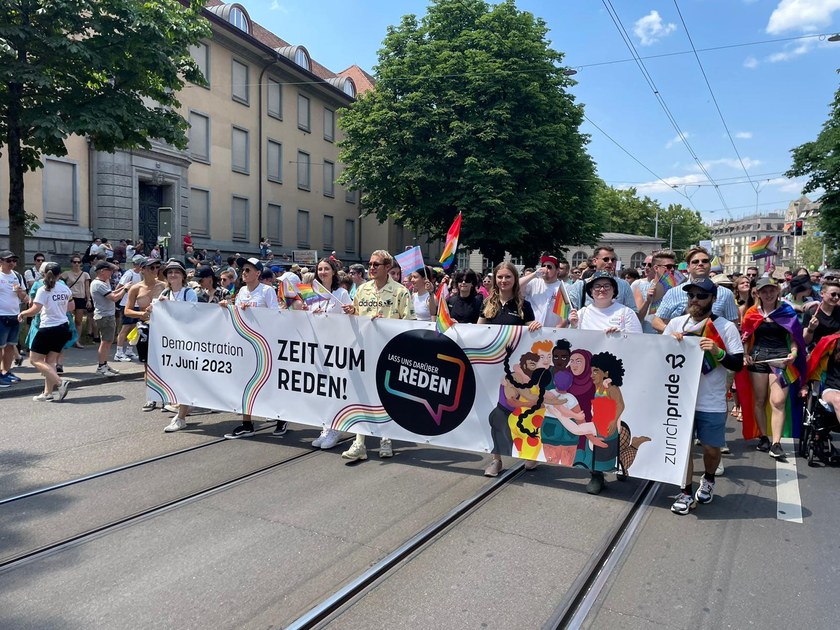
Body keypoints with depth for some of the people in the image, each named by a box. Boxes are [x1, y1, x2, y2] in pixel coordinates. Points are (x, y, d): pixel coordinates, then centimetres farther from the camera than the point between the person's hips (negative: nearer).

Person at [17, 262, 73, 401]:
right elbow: (71, 307, 20)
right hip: (63, 328, 6)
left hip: (48, 329, -6)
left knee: (35, 359, 5)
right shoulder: (65, 288, 6)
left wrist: (22, 313, 0)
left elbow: (34, 310, -18)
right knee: (50, 361, 11)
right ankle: (48, 393, 6)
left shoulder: (43, 290, -11)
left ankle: (60, 382, -11)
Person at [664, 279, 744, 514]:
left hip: (712, 403, -1)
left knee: (712, 448, 9)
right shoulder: (676, 323, 3)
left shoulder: (726, 327, -5)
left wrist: (717, 352, -24)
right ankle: (686, 493, 17)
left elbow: (738, 364, -7)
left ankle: (708, 480, 39)